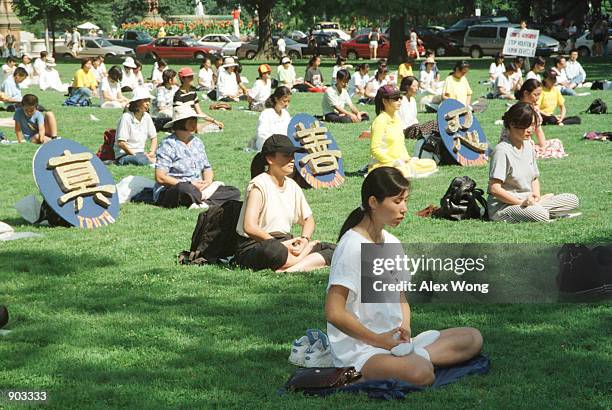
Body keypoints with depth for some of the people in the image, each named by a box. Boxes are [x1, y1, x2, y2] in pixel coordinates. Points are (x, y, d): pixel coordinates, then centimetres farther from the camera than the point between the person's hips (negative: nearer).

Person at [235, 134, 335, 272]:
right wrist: (281, 244, -22)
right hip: (254, 247, -8)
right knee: (272, 250, -43)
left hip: (285, 243, 8)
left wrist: (304, 239, -3)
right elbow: (249, 227, -24)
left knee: (331, 250, -11)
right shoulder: (259, 185, -13)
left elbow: (308, 219, 20)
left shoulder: (292, 186, 11)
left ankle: (292, 269, -29)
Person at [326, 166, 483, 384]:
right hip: (359, 349, -9)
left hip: (394, 340, 9)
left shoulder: (392, 244, 12)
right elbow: (334, 313, -19)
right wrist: (379, 340, -13)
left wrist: (405, 329, 0)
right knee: (421, 373, -36)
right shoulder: (352, 247, -15)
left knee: (473, 338, 0)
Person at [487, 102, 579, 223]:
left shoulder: (528, 145, 11)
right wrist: (521, 202, -22)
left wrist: (536, 195, -2)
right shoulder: (502, 150, -15)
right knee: (541, 215, -36)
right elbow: (494, 189, -21)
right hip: (503, 206, -9)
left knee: (572, 200, -5)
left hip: (527, 201, 9)